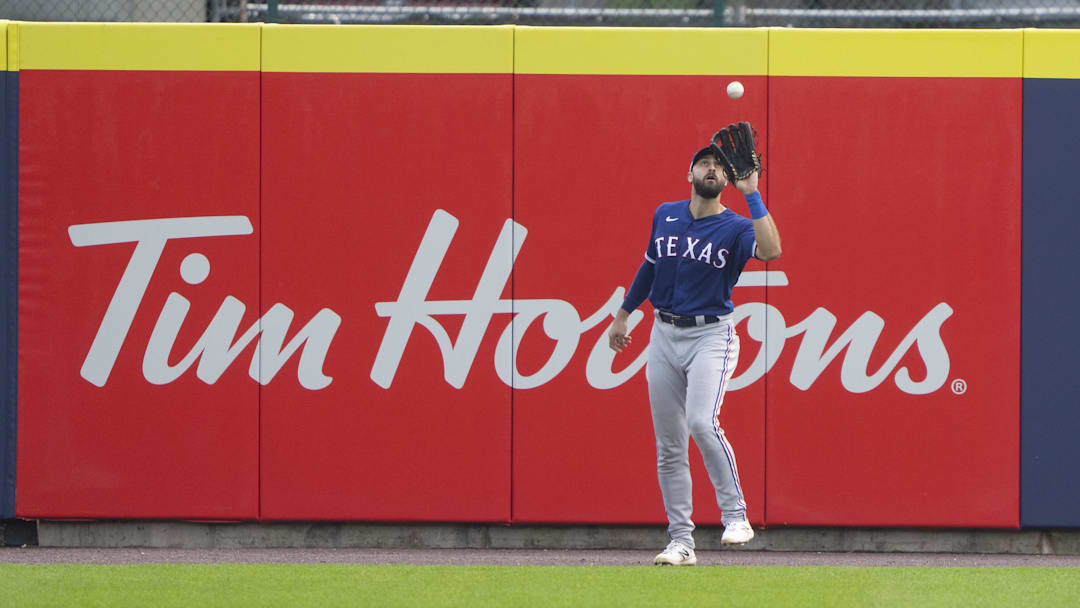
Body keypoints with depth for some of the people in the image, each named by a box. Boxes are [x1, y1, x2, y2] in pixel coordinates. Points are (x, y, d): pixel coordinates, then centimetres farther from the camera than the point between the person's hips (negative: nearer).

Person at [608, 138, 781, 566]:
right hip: (664, 335, 5)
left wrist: (752, 195, -26)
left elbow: (770, 250, -27)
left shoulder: (734, 228, -6)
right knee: (669, 446, 4)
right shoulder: (665, 216, 8)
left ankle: (736, 515, -15)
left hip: (710, 336, -5)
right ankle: (681, 542, 10)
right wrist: (623, 315, 27)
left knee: (702, 423, -27)